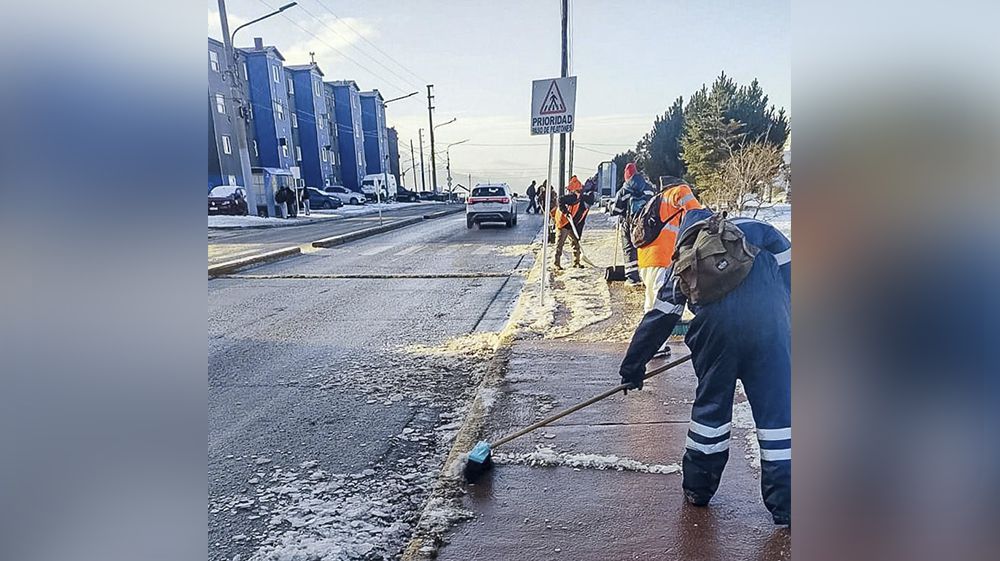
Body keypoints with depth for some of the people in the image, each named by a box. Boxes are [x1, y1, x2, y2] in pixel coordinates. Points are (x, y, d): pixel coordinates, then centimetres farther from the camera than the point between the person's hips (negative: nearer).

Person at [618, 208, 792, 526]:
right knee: (777, 410, 9)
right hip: (770, 322, 0)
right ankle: (784, 505, 15)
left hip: (716, 324, 1)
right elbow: (787, 261, 10)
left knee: (712, 404, 17)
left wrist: (632, 366, 28)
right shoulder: (754, 229, 25)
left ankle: (698, 488, 31)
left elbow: (660, 318, 23)